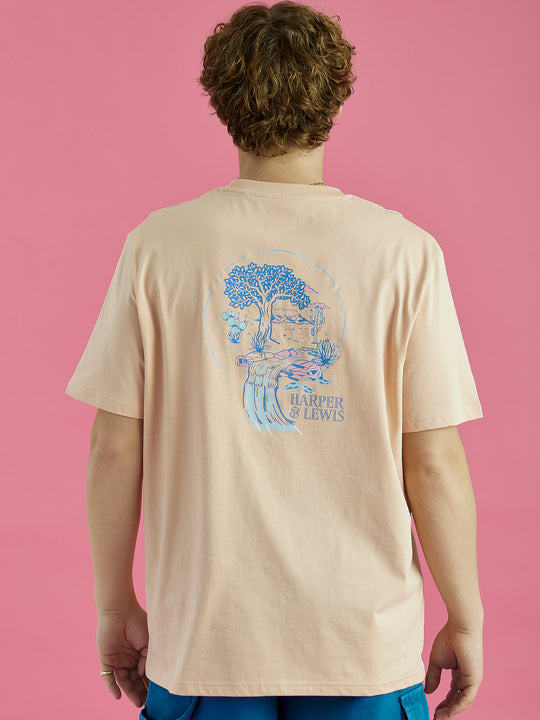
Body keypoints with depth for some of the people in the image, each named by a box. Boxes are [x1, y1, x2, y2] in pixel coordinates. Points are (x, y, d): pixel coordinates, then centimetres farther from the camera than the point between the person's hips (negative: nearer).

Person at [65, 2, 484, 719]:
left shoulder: (158, 245, -6)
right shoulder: (405, 251, -9)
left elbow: (115, 449, -4)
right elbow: (434, 463, -9)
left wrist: (116, 605, 9)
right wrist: (465, 620, 4)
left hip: (204, 634, 1)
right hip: (365, 635, 0)